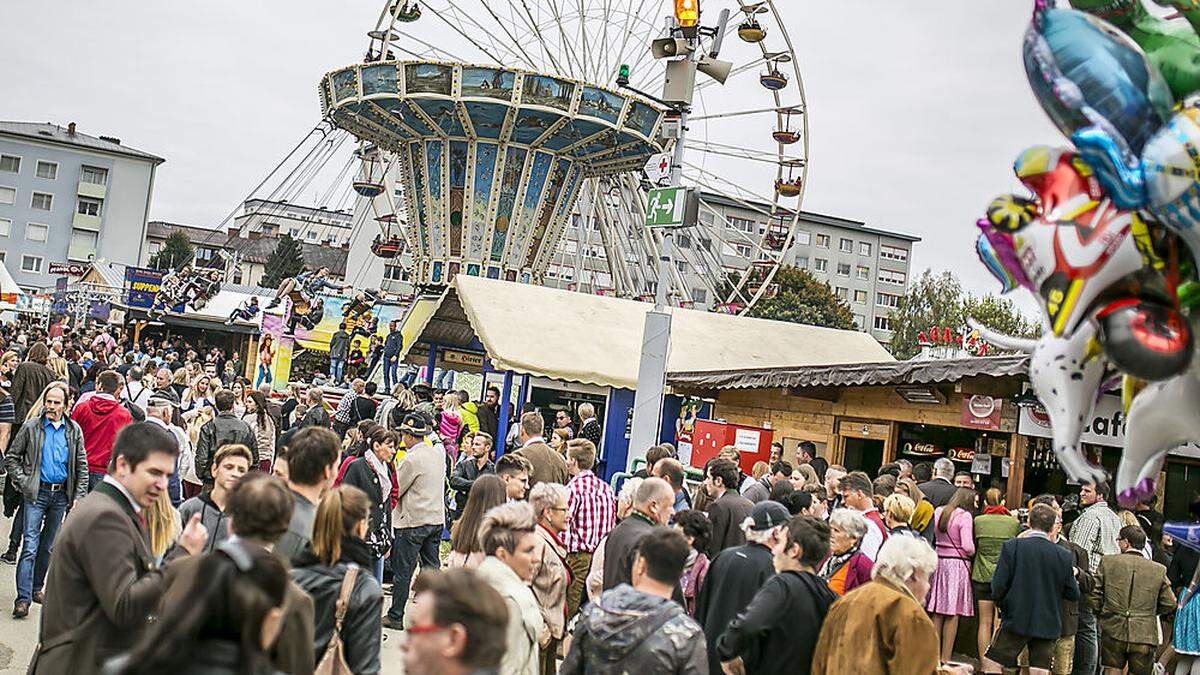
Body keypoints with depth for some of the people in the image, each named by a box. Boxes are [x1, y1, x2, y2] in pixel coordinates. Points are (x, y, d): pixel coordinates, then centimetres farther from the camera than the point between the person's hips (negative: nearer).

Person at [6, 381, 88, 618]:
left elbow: (82, 466, 8)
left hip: (61, 494, 3)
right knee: (30, 547, -9)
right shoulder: (31, 427, -2)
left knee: (48, 546, 13)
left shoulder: (73, 430, 5)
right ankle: (23, 598, -8)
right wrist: (23, 482, -8)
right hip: (36, 493, -3)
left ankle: (37, 587, 27)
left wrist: (79, 496, 1)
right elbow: (11, 458, 4)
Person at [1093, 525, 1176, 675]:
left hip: (1113, 631, 0)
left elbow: (1094, 593, -3)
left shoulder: (1107, 561, -2)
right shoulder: (1159, 569, 1)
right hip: (1145, 635, 1)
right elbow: (1169, 604, 6)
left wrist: (1100, 615, 14)